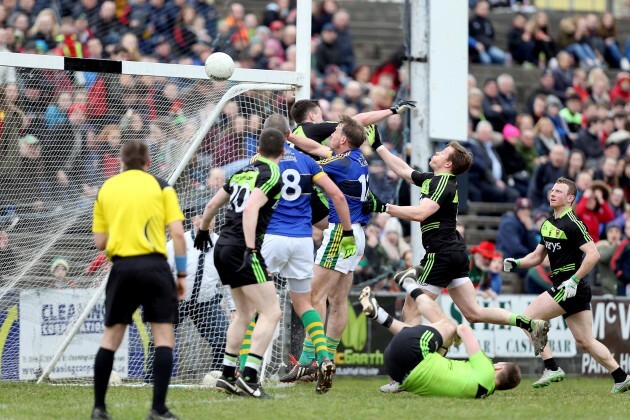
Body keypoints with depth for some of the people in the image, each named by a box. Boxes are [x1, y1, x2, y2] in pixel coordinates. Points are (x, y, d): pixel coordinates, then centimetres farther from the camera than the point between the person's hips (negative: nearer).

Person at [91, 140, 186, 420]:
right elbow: (177, 233, -3)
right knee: (164, 338, 0)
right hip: (154, 265, -3)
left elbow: (100, 242, 12)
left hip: (121, 267, 3)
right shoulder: (160, 187, 4)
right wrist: (182, 274, 2)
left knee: (111, 338, 13)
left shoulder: (106, 189, 12)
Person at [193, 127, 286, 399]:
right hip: (241, 249, -9)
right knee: (271, 313, -9)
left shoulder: (243, 171, 15)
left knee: (244, 313, 20)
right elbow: (251, 209, -23)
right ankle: (249, 376, -18)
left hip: (223, 247, 9)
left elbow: (212, 204, 24)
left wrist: (203, 230, 42)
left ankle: (227, 375, 19)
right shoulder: (271, 174, -8)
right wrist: (251, 249, -28)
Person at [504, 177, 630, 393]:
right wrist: (516, 263, 5)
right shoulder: (548, 224, 14)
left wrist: (574, 280, -23)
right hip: (564, 287, 9)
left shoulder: (572, 224, -14)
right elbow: (538, 255, 22)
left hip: (571, 287, -9)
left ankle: (552, 369, -6)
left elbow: (593, 254, -21)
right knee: (585, 341, 11)